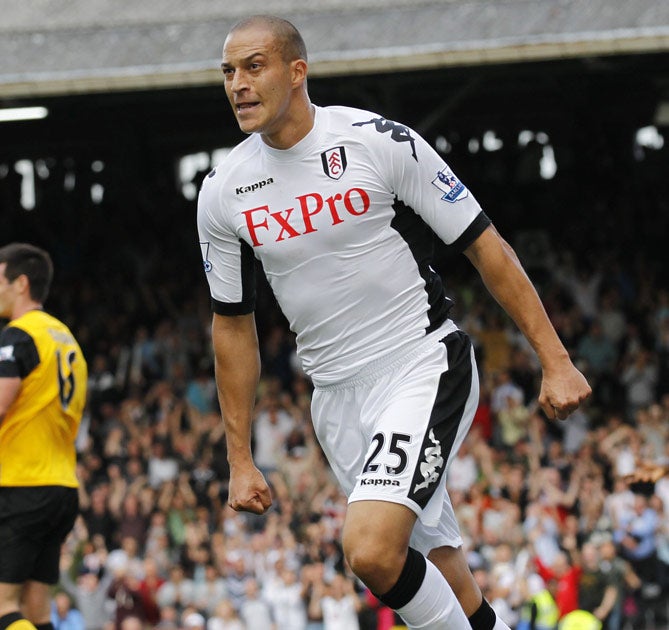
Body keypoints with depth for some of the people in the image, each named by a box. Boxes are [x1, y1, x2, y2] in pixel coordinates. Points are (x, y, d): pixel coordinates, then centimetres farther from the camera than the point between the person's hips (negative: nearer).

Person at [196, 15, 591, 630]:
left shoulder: (380, 141, -11)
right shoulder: (223, 193, 3)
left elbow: (485, 247, -6)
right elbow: (233, 325, 13)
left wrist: (556, 361, -9)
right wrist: (240, 459, 11)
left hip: (424, 368, -5)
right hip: (338, 392, 5)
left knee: (371, 549, -25)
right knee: (436, 572, 7)